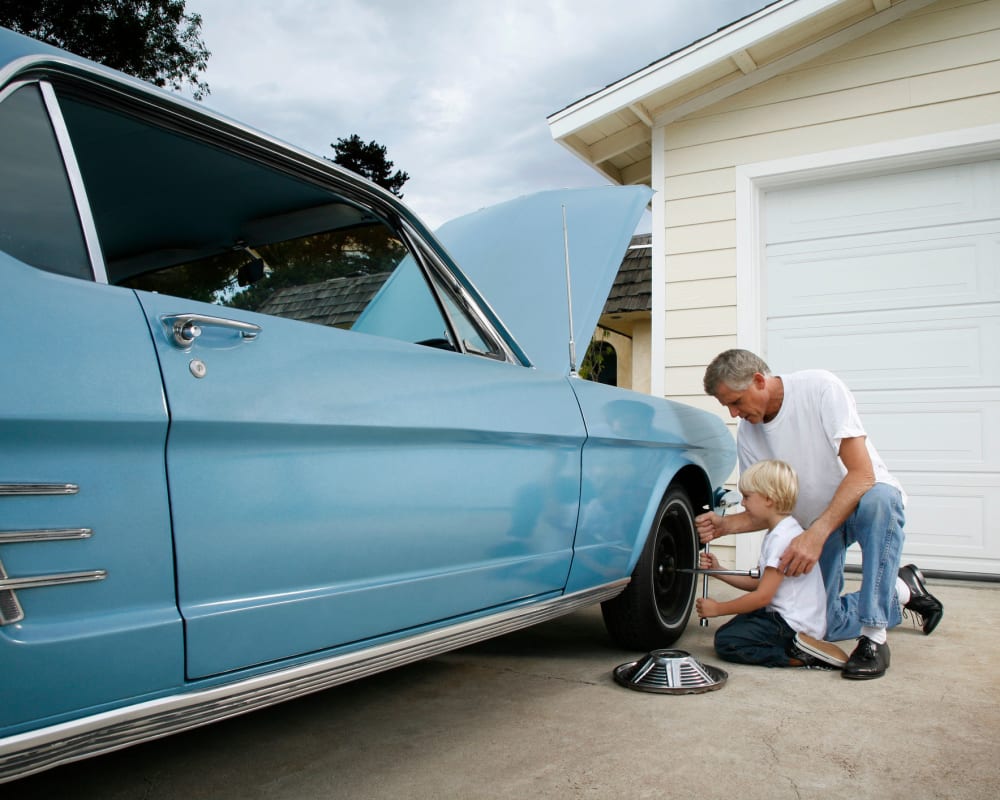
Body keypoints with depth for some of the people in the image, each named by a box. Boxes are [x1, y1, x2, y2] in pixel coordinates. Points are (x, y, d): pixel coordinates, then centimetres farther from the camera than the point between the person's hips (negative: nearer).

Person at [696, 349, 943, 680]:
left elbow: (862, 474, -29)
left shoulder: (820, 387, -24)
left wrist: (817, 534, -38)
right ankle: (902, 590, 19)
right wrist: (724, 525, -20)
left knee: (878, 501, -41)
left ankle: (874, 636, -29)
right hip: (814, 523, 5)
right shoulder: (747, 433, -7)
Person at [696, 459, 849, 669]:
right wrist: (718, 571, 6)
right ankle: (799, 645, 5)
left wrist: (717, 609, -10)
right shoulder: (777, 533, 14)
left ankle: (801, 654, -16)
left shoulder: (782, 538, -19)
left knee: (725, 642, -16)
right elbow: (757, 582, 14)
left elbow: (762, 595, -19)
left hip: (795, 625, -11)